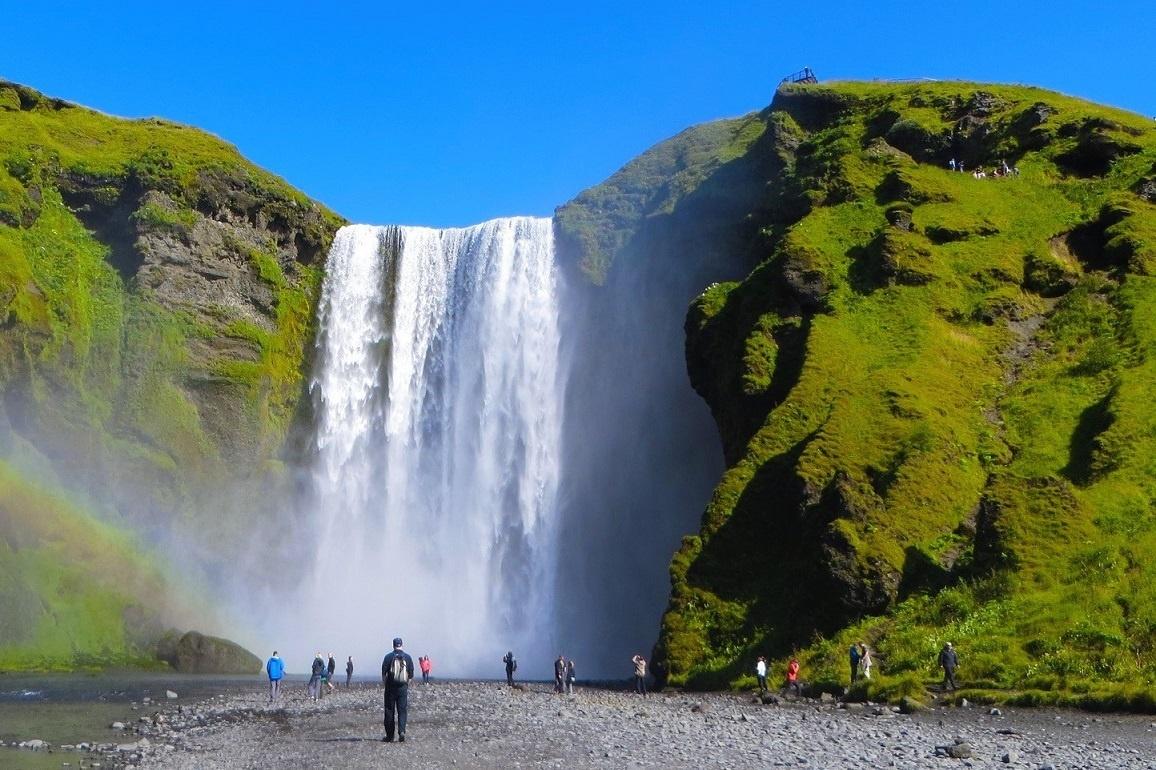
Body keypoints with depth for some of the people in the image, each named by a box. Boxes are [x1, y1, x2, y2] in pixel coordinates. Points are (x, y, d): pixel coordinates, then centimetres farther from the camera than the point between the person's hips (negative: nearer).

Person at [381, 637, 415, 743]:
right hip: (403, 688, 1)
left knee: (389, 712, 6)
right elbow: (411, 674, 5)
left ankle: (389, 736, 8)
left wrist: (384, 683, 13)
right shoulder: (408, 657, 3)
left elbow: (383, 673, -3)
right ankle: (401, 731, -15)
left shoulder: (388, 657, -4)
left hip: (391, 688, -1)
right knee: (402, 711, 4)